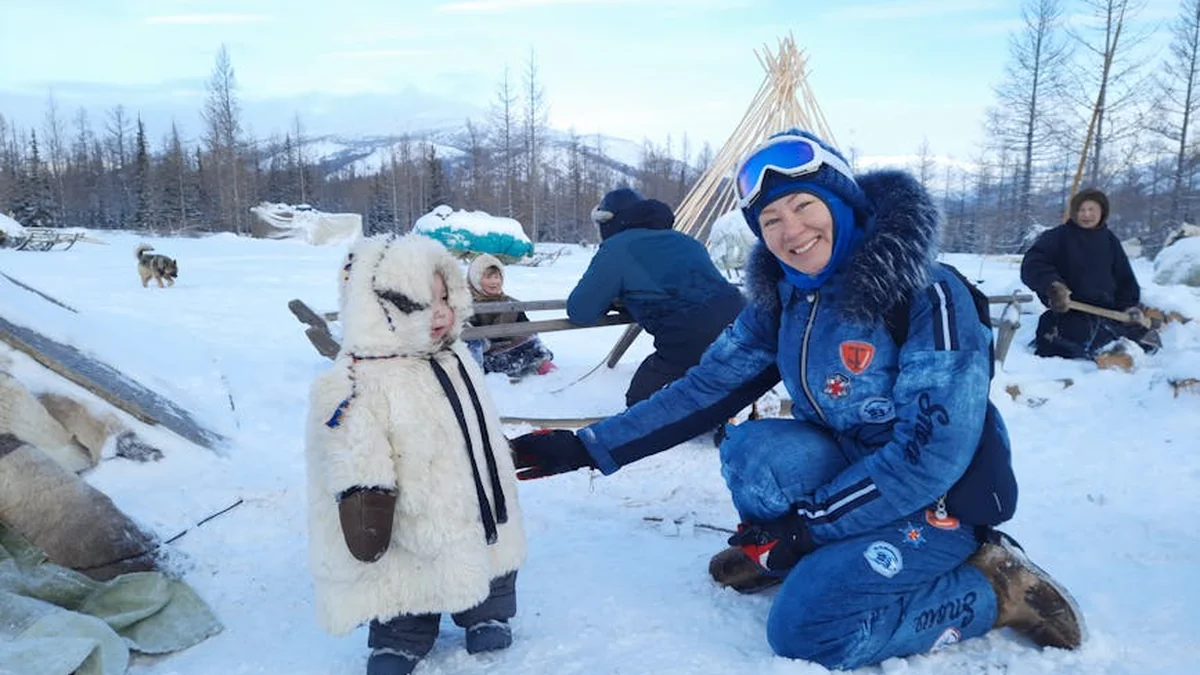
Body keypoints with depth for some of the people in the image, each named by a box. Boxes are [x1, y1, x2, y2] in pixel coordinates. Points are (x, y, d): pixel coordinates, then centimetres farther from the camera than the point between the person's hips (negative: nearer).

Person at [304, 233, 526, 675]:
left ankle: (488, 616, 42)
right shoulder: (360, 383, -23)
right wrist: (365, 509, -27)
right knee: (411, 585, 10)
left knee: (487, 558, 20)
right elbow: (357, 467, -24)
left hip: (477, 511, 7)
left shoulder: (455, 358, 4)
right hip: (416, 529, -6)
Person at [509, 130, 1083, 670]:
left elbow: (933, 452, -26)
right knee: (754, 446, -23)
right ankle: (781, 555, 6)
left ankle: (992, 590, -2)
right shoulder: (782, 299, -4)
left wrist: (808, 525, -22)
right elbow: (709, 385, -2)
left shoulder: (927, 294, -24)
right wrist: (589, 447, -8)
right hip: (854, 473, 6)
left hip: (942, 500, -5)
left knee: (802, 627, -21)